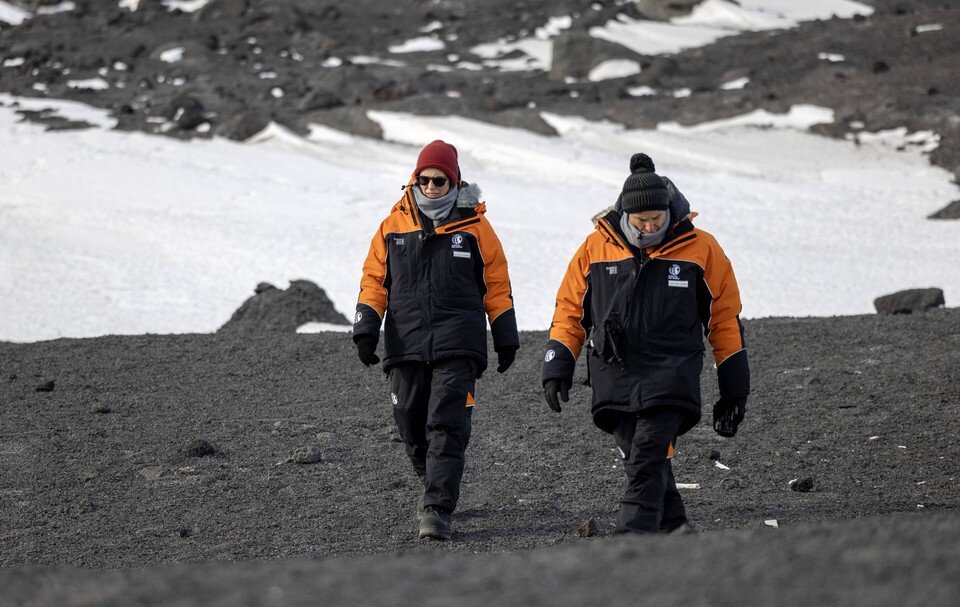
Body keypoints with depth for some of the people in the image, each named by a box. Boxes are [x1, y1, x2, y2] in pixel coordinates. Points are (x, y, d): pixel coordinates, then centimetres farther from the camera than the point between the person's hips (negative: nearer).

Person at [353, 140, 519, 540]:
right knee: (411, 424, 7)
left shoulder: (473, 225, 3)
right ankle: (434, 484, 32)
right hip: (406, 346, 3)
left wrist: (506, 339, 8)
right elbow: (374, 279, 12)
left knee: (447, 428, -13)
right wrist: (366, 327, 0)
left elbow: (496, 284, 8)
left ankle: (438, 510, -15)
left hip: (457, 347, -3)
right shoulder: (394, 225, 8)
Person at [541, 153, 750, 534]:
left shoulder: (701, 249, 1)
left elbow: (725, 318, 8)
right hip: (614, 378, 3)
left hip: (669, 375, -3)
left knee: (647, 459, -16)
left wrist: (734, 389, 9)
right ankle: (673, 528, 20)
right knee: (641, 462, 3)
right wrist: (557, 368, 5)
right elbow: (570, 309, 14)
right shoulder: (596, 247, 4)